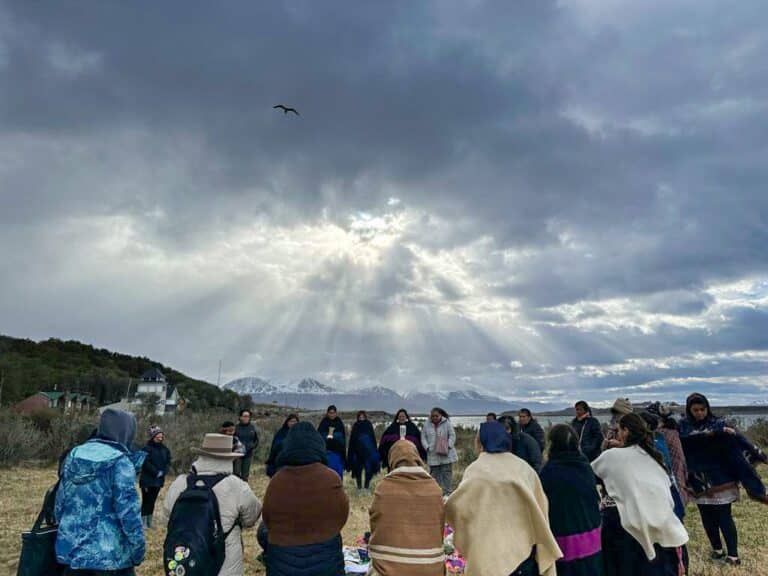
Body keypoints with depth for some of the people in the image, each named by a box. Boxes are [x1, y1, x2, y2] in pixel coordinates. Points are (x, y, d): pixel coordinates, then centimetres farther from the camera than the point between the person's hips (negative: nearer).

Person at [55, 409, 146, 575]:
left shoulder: (74, 455, 3)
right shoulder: (120, 463, -16)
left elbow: (60, 502, 11)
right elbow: (128, 511, -18)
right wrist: (138, 548, -8)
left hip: (70, 549, 6)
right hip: (108, 555, -6)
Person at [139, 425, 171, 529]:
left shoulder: (165, 449, 8)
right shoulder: (147, 448, -10)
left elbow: (168, 462, 8)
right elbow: (146, 463, -15)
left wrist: (163, 472, -8)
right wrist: (156, 472, -16)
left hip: (159, 480, 5)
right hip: (147, 480, -5)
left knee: (152, 501, 11)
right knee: (146, 501, -2)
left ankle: (149, 522, 17)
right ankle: (143, 522, 4)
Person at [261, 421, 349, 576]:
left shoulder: (276, 481, -13)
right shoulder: (331, 478, -17)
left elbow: (267, 520, 1)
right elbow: (341, 516, -3)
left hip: (282, 559, 1)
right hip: (324, 556, -1)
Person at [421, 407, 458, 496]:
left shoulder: (447, 423, -3)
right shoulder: (426, 425, 5)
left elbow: (452, 436, -2)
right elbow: (423, 437, 8)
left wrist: (448, 446, -15)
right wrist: (427, 447, -7)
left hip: (446, 454, -2)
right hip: (433, 455, 2)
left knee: (446, 473, 0)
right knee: (435, 474, 7)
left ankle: (447, 493, 6)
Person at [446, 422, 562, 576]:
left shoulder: (477, 470, -11)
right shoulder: (523, 467, 5)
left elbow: (457, 505, -17)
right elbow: (541, 506, 10)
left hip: (491, 550, -5)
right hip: (526, 545, 5)